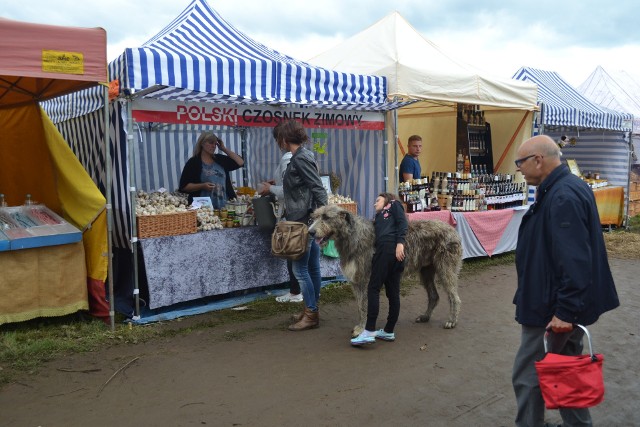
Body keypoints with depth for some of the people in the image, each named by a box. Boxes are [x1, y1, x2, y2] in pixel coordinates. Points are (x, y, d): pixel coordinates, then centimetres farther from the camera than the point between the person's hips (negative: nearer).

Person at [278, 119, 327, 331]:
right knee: (312, 267, 14)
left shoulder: (300, 159, -16)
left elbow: (319, 191, -21)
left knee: (300, 269, -4)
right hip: (308, 221, 10)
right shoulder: (302, 156, 13)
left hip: (304, 222, -10)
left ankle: (311, 314, 5)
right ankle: (312, 310, 24)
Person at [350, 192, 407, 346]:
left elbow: (403, 222, -2)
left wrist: (400, 242, -15)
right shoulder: (378, 216, 35)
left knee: (373, 288, -11)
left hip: (389, 247, -8)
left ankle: (369, 332, -15)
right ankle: (389, 331, 10)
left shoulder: (394, 204, 14)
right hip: (384, 249, 8)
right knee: (393, 292, 7)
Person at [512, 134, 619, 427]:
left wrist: (566, 311, -26)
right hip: (565, 306, 10)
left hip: (552, 311, -10)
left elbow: (574, 261, -29)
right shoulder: (570, 187, 10)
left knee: (528, 376, 2)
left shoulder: (562, 197, -24)